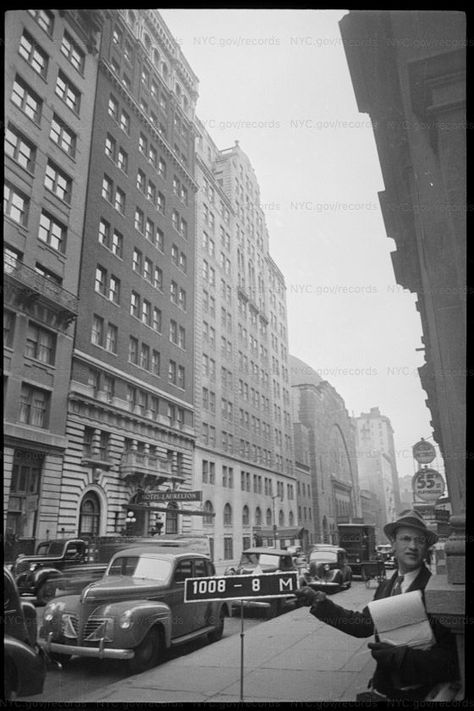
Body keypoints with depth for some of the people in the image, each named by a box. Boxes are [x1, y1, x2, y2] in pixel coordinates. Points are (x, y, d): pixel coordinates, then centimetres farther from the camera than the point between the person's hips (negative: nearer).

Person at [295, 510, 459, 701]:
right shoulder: (385, 587, 5)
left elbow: (450, 654, -20)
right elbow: (364, 624, 2)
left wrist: (399, 655, -27)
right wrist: (319, 602, -3)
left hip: (420, 692, -5)